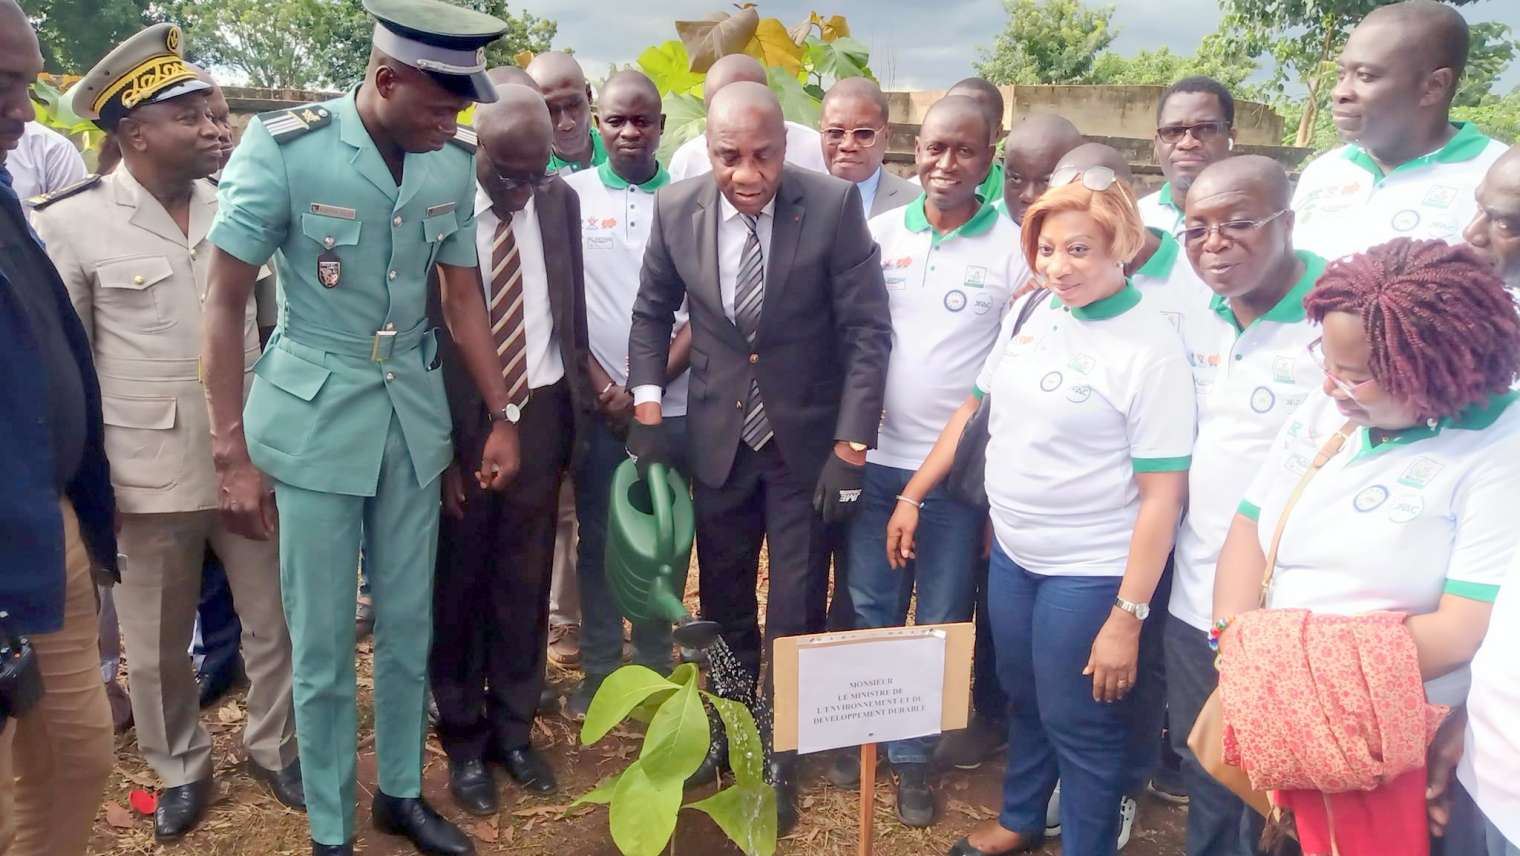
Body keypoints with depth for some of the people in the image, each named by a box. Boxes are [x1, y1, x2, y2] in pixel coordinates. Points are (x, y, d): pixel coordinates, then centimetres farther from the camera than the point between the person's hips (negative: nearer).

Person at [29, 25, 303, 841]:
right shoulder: (71, 221, -7)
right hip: (147, 473, -2)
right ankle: (180, 768, 39)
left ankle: (274, 747, 38)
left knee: (276, 623, 14)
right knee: (156, 646, 15)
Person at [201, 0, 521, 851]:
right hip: (313, 419, -3)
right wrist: (233, 453, -9)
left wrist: (504, 415, 8)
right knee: (323, 643, 7)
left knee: (409, 626, 14)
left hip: (415, 413, 4)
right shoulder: (283, 148, -15)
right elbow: (226, 304, -9)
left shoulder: (454, 162, -4)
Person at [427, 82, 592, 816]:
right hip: (461, 419, -3)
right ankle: (464, 739, 29)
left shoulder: (560, 201, 2)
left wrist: (577, 402, 9)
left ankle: (513, 728, 31)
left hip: (541, 412, 4)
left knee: (525, 582, 13)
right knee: (459, 584, 11)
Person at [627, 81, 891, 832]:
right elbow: (652, 312, 6)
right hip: (718, 436, 3)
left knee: (795, 610, 8)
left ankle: (782, 756, 30)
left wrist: (850, 447, -17)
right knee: (723, 602, 18)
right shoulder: (675, 208, -8)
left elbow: (868, 331, -13)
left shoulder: (834, 205, -17)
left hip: (807, 439, -2)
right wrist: (647, 411, -2)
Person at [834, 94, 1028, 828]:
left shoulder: (1014, 248, -6)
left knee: (940, 620, 11)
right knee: (869, 608, 13)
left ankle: (913, 752, 29)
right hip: (877, 458, 2)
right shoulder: (878, 232, 2)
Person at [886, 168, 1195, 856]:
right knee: (1023, 697, 23)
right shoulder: (1029, 312, 0)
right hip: (1012, 551, 6)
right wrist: (913, 493, 12)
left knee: (1080, 722, 10)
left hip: (1091, 572, -6)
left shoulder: (1151, 348, -18)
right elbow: (976, 408, 11)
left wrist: (1127, 616, -19)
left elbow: (1162, 494, -18)